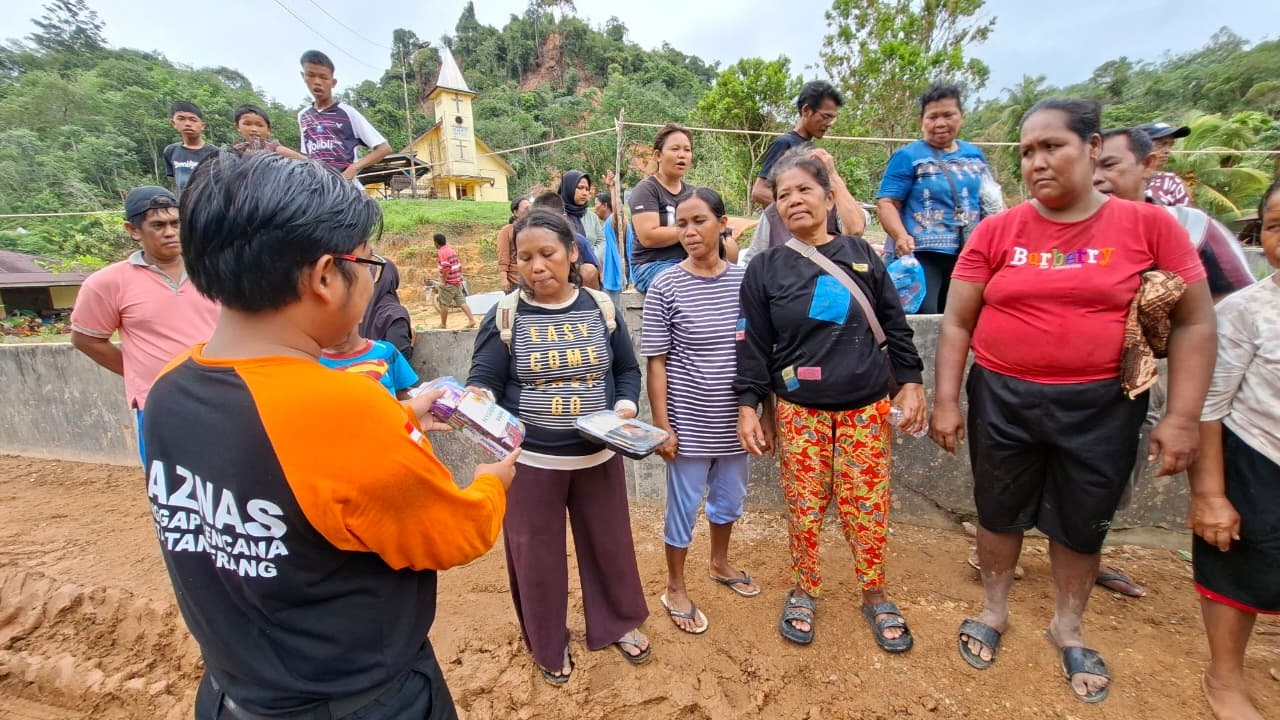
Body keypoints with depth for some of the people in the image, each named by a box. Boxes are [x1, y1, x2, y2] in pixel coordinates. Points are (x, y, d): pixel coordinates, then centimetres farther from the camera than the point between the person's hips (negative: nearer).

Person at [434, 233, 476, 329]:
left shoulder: (441, 252, -12)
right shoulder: (452, 250, 13)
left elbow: (446, 267, -22)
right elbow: (459, 264, 16)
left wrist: (443, 281, -16)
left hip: (448, 283, -8)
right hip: (457, 281, 8)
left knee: (444, 304, 4)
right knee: (461, 302, 4)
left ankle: (443, 324, 12)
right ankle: (472, 319, -7)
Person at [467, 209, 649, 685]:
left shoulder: (600, 307, -2)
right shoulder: (505, 315, -8)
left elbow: (627, 369, 6)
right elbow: (484, 379, -9)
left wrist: (626, 406, -12)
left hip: (598, 454, 2)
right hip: (531, 459, -1)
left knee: (609, 541, 18)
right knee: (537, 553, 14)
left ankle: (618, 622, 45)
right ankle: (548, 644, 40)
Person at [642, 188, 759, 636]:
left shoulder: (745, 280, -1)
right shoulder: (665, 287, -10)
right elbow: (656, 363, -9)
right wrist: (662, 425, -10)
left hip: (734, 421, 4)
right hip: (688, 423, -4)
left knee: (730, 499, 22)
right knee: (683, 507, 11)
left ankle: (720, 563, 48)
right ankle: (675, 588, 33)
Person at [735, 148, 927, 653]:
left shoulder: (862, 255, 4)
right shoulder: (766, 268, -1)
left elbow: (895, 325, 8)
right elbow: (753, 343, -2)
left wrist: (910, 382, 3)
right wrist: (748, 406, -8)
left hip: (866, 407, 2)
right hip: (799, 411, -1)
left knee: (868, 510, 9)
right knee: (804, 510, 7)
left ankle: (875, 598, 31)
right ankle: (804, 592, 30)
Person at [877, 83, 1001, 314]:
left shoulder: (975, 155, 16)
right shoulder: (908, 156, -1)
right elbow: (886, 202, -10)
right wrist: (901, 236, -26)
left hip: (968, 256, 6)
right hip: (920, 255, -6)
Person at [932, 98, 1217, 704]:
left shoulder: (1149, 225, -5)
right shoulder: (996, 231, -4)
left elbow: (1194, 322, -1)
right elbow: (957, 322, -2)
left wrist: (1182, 415, -6)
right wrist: (946, 401, -7)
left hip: (1101, 407, 0)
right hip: (1002, 400, 0)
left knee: (1082, 524, 17)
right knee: (1000, 513, 16)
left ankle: (1068, 629, 42)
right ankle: (994, 610, 41)